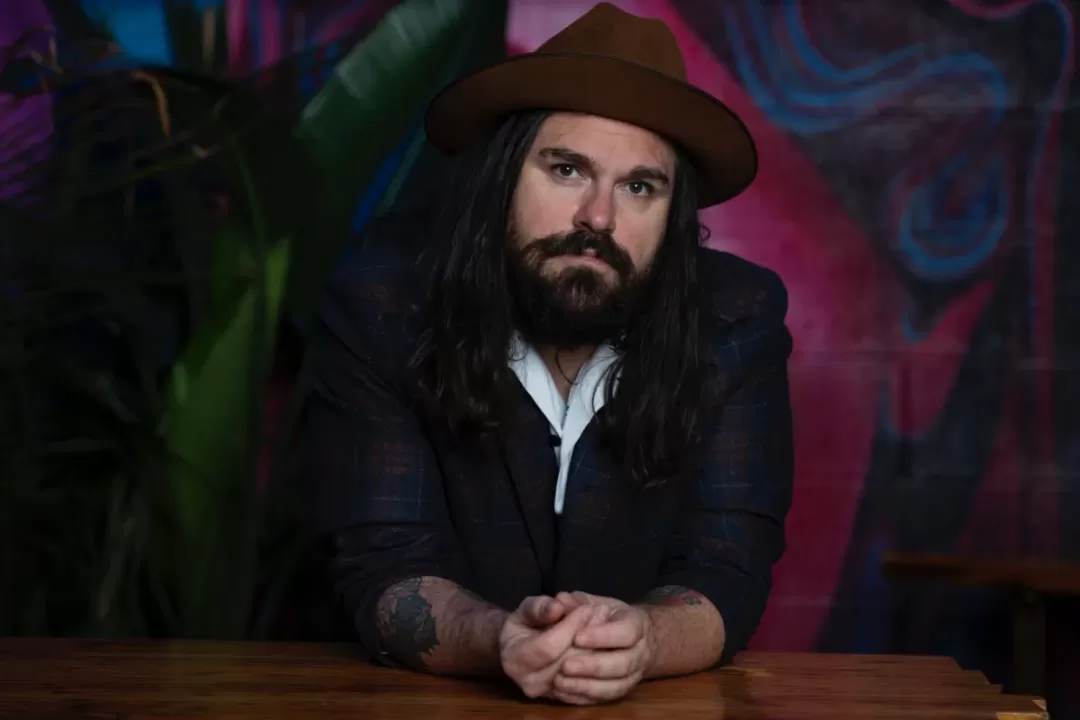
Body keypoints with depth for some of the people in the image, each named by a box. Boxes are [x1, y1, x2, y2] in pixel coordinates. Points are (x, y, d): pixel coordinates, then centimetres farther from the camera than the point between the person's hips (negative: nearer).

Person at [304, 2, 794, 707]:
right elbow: (383, 568, -14)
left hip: (663, 701, 1)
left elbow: (727, 571, -12)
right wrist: (498, 640, -33)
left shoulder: (736, 321, -10)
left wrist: (641, 639, -33)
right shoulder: (380, 305, -12)